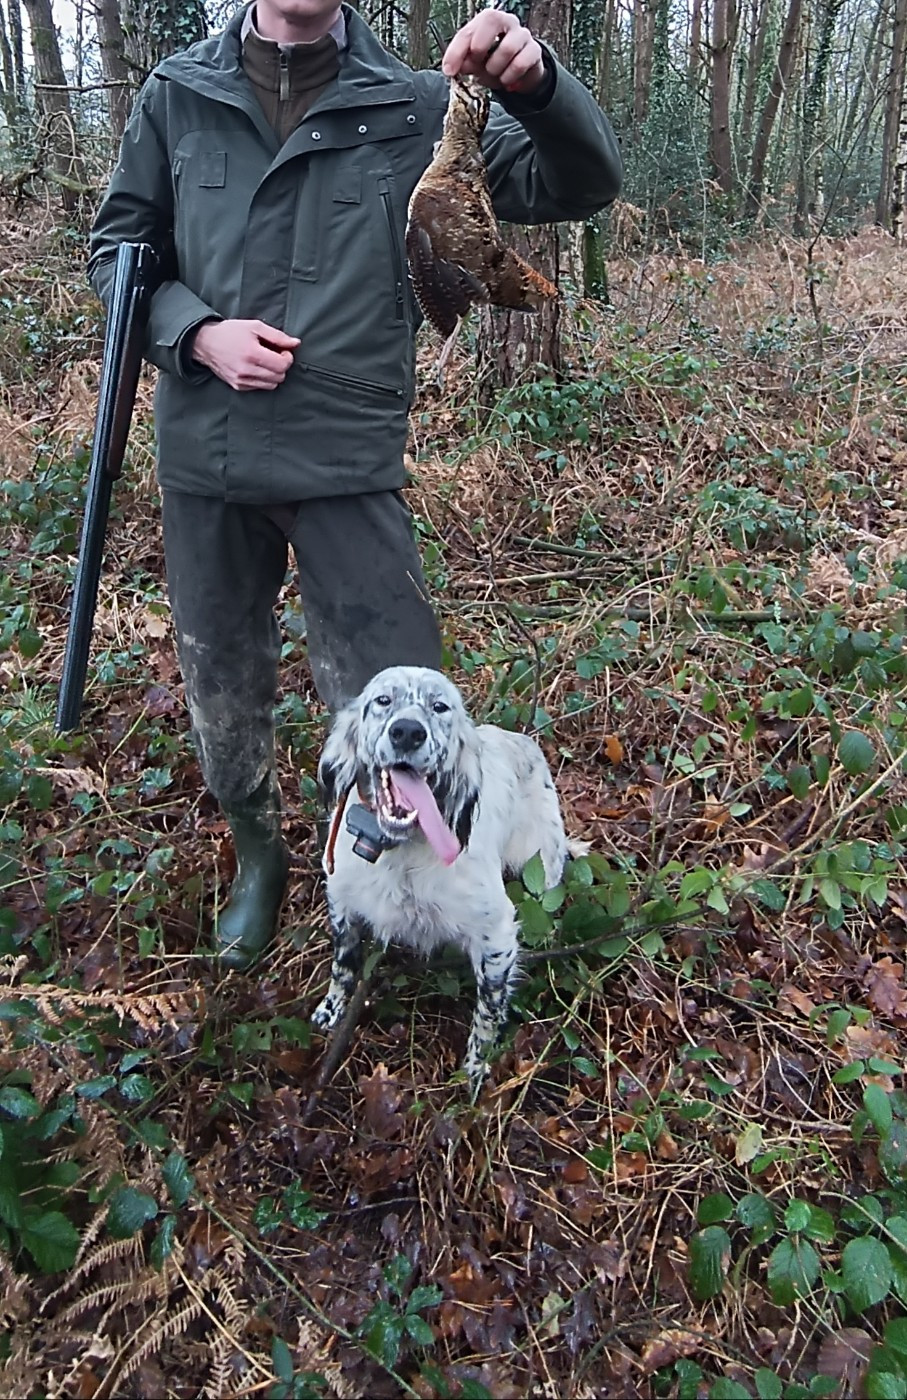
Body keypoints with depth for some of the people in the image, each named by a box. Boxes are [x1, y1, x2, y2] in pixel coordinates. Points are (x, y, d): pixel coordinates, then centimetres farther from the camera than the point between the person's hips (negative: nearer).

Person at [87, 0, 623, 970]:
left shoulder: (412, 106, 2)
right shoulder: (177, 95, 6)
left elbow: (577, 186, -2)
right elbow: (117, 245, 12)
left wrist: (534, 85, -24)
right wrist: (198, 332, -8)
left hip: (349, 458, -2)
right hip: (205, 453, 3)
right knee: (221, 691, 15)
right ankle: (258, 857, 41)